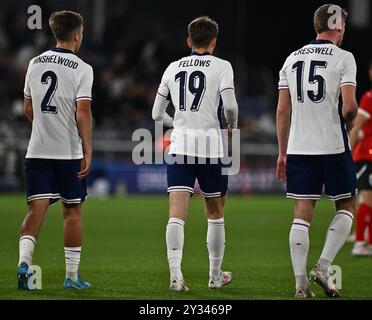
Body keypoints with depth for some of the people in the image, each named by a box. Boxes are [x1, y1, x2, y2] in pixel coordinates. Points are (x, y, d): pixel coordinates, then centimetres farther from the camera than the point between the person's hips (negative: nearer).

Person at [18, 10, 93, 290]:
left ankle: (24, 261, -22)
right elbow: (83, 113, -15)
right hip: (69, 151, -4)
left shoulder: (35, 64, 8)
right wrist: (88, 152, -12)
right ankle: (72, 275, 12)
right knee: (72, 211, 7)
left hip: (37, 151, 4)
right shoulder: (81, 68, -8)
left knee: (37, 208, -1)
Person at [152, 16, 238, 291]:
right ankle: (216, 276, 22)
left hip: (179, 147, 2)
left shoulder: (173, 68, 12)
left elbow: (157, 114, 14)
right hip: (211, 148, -2)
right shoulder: (221, 66, 1)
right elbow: (230, 105, -13)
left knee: (177, 214, -7)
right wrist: (232, 125, 9)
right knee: (215, 214, 13)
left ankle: (176, 274, -23)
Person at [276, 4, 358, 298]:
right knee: (346, 208, 11)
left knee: (302, 215, 4)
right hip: (334, 147, -4)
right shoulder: (343, 58, -5)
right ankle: (323, 267, -3)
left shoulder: (293, 59, 10)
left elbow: (282, 111, 10)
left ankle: (301, 284, -1)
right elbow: (349, 105, -15)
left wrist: (283, 152, 15)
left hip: (299, 148, 4)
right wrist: (348, 123, 8)